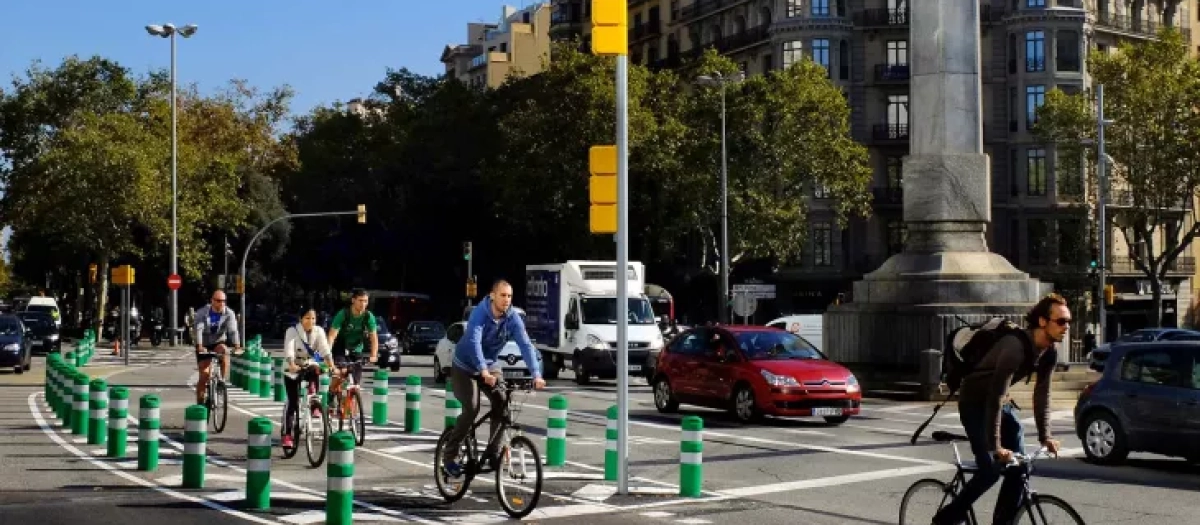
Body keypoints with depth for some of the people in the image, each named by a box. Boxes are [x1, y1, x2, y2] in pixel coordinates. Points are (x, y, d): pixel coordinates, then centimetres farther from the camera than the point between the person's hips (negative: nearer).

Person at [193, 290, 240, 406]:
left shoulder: (229, 313, -11)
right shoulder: (202, 313, -15)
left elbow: (233, 330, -22)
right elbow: (198, 329, -28)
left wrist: (237, 346, -38)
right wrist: (199, 346, -44)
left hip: (219, 343, 1)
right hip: (204, 346, -1)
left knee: (224, 350, -34)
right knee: (204, 375, -9)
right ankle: (199, 402, 5)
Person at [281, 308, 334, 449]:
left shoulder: (318, 331, -9)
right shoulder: (292, 331, -16)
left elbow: (325, 349, -21)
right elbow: (288, 350, -30)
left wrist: (332, 366, -38)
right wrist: (292, 365, -50)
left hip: (309, 366, 2)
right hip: (293, 370, -2)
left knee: (315, 370, -35)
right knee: (293, 403, -8)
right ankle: (287, 435, -1)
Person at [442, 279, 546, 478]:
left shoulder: (513, 318, -16)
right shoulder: (479, 313, -27)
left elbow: (526, 345, -25)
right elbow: (474, 342, -40)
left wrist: (536, 375, -39)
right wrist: (484, 372, -54)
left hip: (490, 366, 4)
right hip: (465, 368, -4)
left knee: (501, 403, -16)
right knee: (472, 409, -19)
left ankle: (492, 451, 0)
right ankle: (450, 456, -6)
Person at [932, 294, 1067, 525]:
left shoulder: (1049, 354, -6)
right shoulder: (1016, 347, -32)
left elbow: (1042, 394, 3)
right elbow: (996, 396, -34)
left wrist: (1044, 436, -3)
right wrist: (995, 446, -35)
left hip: (1001, 402, 8)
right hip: (975, 403, -8)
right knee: (991, 469, -14)